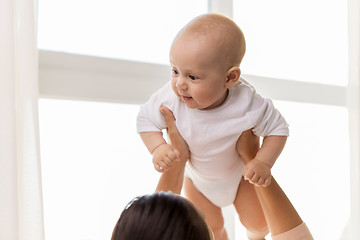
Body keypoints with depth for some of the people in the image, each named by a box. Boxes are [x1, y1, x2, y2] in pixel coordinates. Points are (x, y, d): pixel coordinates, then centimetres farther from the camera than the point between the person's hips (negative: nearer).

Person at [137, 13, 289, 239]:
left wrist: (263, 162, -36)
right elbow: (146, 118, -17)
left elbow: (278, 128, -22)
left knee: (257, 221, 12)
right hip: (197, 177, 1)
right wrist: (158, 147, -34)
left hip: (240, 171, -1)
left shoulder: (247, 105, -39)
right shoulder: (171, 98, -36)